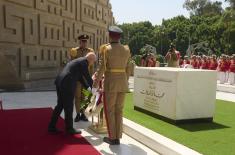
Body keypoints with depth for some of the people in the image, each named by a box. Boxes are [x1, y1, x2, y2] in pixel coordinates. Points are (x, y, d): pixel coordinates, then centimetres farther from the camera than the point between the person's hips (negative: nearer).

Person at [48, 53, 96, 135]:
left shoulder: (78, 61, 24)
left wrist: (89, 88, 26)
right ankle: (69, 128, 12)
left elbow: (80, 77, 28)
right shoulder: (83, 62, -5)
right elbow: (87, 76, -3)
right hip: (67, 85, -9)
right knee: (68, 107, 1)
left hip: (60, 82, 9)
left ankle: (52, 126, 21)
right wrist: (94, 88, 10)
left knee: (60, 105, 16)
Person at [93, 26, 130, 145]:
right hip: (123, 83, 5)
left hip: (110, 83, -5)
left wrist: (96, 82, 1)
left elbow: (102, 68, -12)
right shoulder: (126, 49, 6)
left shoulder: (106, 49, -9)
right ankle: (117, 137, 14)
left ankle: (112, 138, 10)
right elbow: (127, 67, 11)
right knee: (118, 111, 12)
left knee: (109, 111, 7)